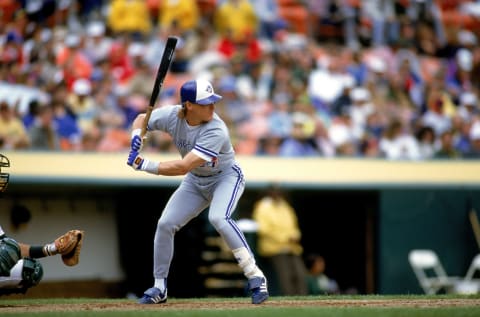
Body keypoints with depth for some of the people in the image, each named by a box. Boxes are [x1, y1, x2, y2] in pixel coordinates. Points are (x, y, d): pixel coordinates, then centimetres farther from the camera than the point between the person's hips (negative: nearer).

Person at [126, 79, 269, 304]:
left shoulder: (216, 131, -35)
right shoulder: (172, 116, -19)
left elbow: (183, 167, -40)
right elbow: (142, 119, 2)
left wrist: (144, 165, -40)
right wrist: (136, 138, -21)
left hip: (226, 177, -6)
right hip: (195, 182, 6)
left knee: (218, 218, -33)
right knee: (165, 224, -3)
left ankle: (255, 277, -27)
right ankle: (159, 288, 14)